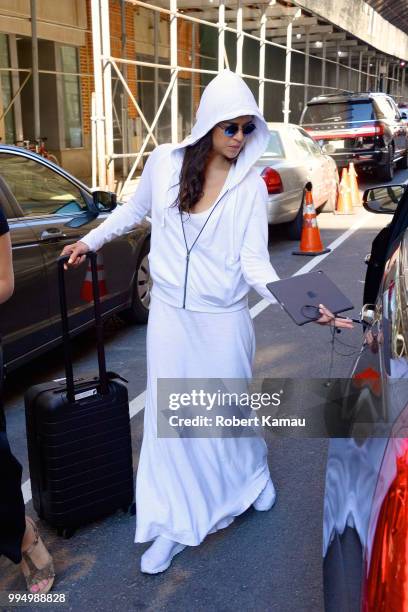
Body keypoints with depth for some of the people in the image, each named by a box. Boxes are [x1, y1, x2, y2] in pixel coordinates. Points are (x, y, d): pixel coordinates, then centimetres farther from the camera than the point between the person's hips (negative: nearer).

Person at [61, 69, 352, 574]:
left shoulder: (251, 186, -9)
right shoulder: (164, 162, -5)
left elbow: (254, 262, -13)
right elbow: (135, 209, 14)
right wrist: (91, 240, 20)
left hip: (224, 319, -1)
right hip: (170, 315, 2)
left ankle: (254, 472, 49)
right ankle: (174, 525, 23)